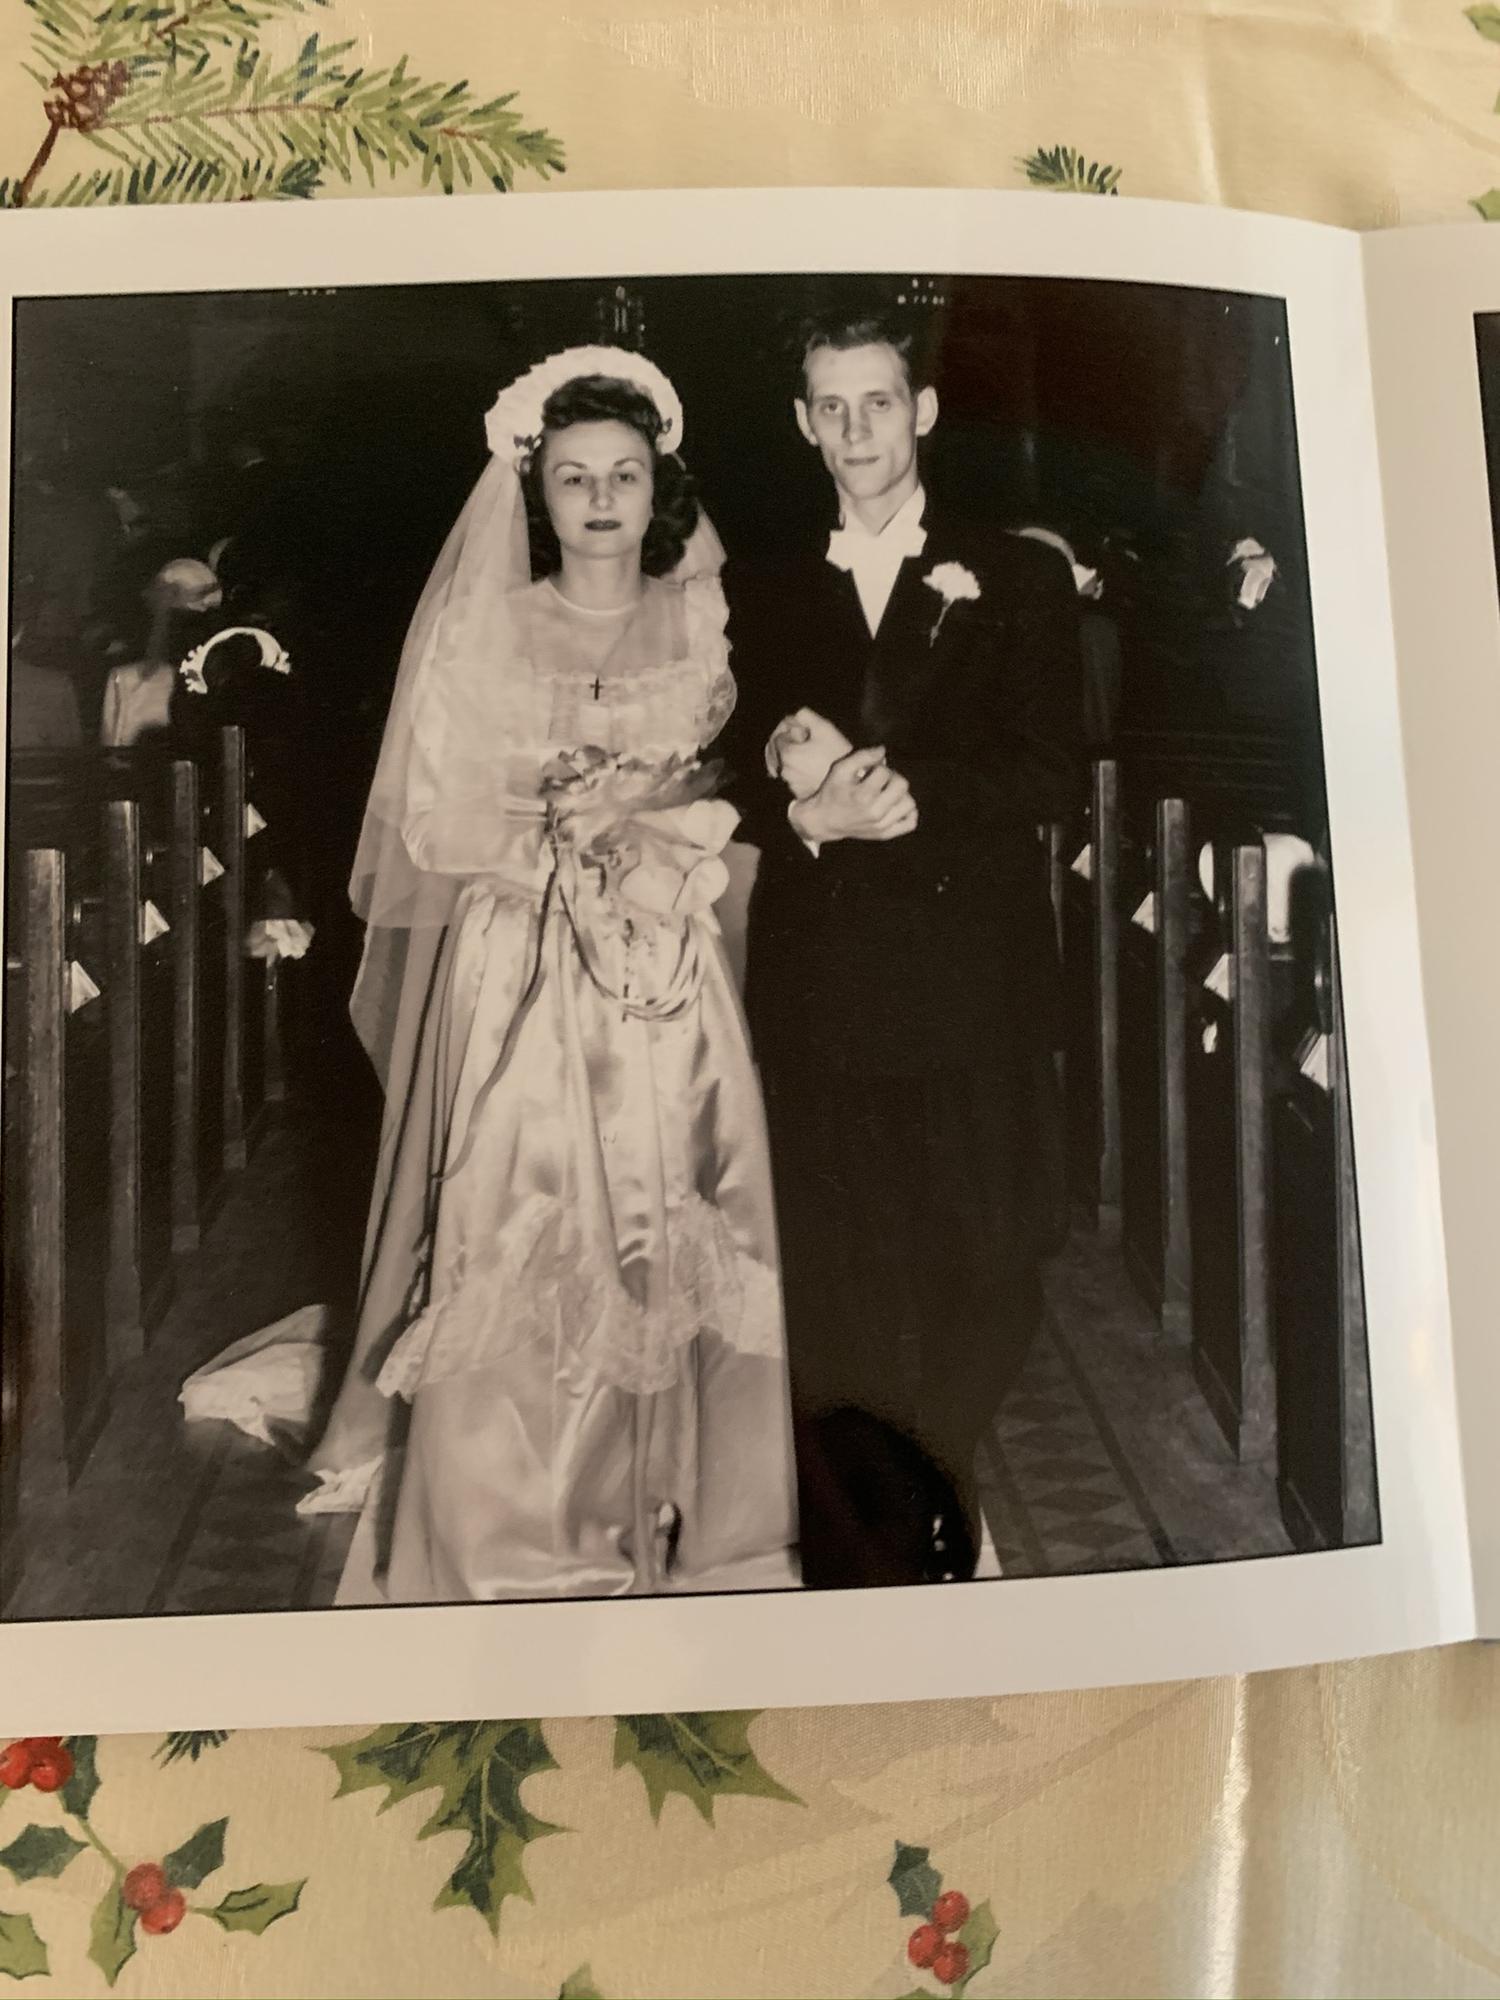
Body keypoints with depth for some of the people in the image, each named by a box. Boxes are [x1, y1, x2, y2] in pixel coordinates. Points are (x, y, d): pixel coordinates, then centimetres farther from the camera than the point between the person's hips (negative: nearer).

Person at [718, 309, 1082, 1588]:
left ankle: (956, 1537, 24)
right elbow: (736, 783, 9)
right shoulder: (762, 596, 16)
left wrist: (898, 800, -15)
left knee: (976, 1283, 3)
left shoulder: (1018, 580, 8)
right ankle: (846, 1557, 21)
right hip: (816, 994, 2)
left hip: (970, 996, -1)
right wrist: (807, 808, -12)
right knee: (830, 1297, 5)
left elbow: (1047, 776, -2)